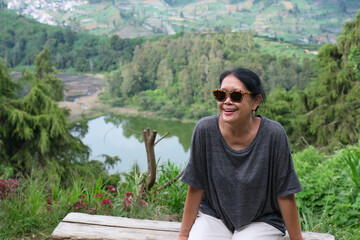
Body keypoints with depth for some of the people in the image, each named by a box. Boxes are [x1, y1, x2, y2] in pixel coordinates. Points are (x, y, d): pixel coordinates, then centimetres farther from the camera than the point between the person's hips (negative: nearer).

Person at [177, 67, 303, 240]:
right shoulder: (205, 129, -14)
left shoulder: (273, 134, -18)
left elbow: (285, 194, -10)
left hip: (261, 221, -1)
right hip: (213, 216, 1)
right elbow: (195, 187, -6)